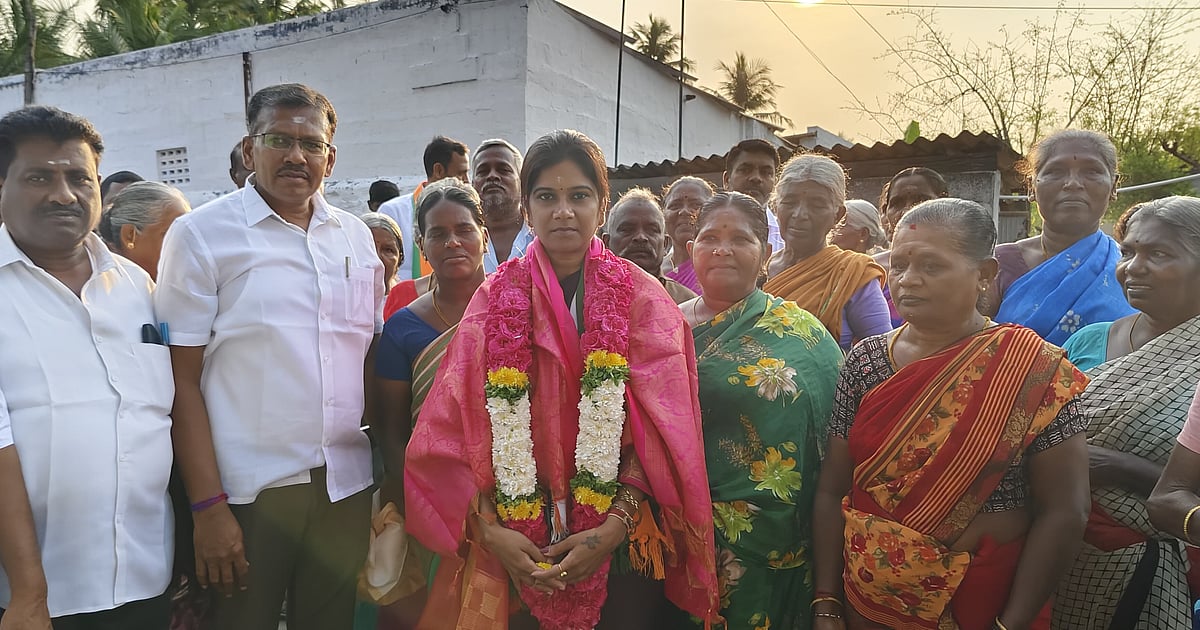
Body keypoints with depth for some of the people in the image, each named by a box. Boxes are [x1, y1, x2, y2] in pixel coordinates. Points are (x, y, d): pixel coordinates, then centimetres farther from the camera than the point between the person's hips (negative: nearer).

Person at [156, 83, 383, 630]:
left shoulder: (357, 237, 8)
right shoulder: (201, 234, -4)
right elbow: (183, 381, -7)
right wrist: (207, 506, -11)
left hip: (347, 486, 4)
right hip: (247, 492, -4)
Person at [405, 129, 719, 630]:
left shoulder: (643, 300, -2)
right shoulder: (495, 299, 1)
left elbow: (662, 430, -6)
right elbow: (457, 429, -3)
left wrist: (615, 526, -16)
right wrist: (490, 530, -12)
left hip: (620, 546, 0)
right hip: (515, 548, 1)